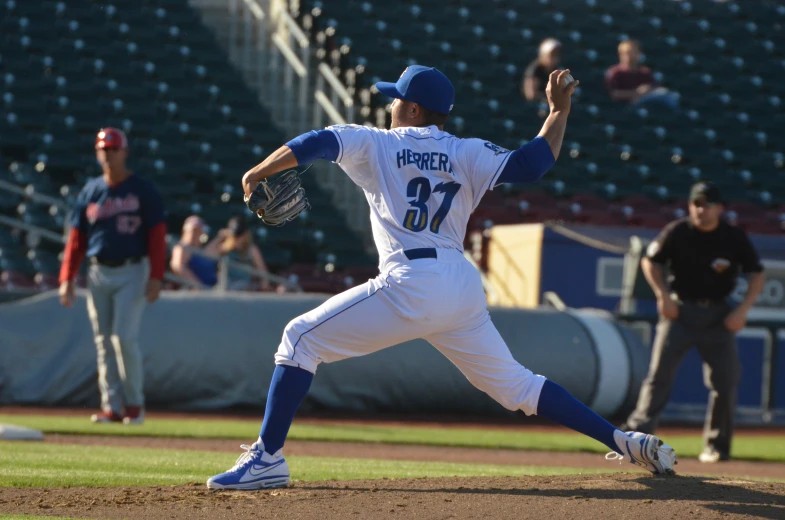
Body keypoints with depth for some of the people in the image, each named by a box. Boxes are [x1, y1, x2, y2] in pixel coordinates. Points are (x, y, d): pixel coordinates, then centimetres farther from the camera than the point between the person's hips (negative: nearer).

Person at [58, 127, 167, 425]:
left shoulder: (143, 190, -1)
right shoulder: (90, 192, 10)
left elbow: (157, 235, -5)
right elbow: (76, 238, 9)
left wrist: (155, 277, -13)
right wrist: (67, 279, 1)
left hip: (131, 272, -4)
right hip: (98, 274, 4)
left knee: (125, 337, -12)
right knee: (104, 342, 4)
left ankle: (134, 403, 1)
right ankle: (112, 406, 8)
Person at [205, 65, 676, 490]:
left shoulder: (376, 143, 9)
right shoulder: (467, 154, 15)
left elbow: (314, 144, -3)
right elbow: (529, 166, 0)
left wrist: (258, 173, 10)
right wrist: (559, 111, 14)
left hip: (411, 287, -5)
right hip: (465, 288, 5)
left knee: (301, 338, 4)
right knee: (515, 385, 17)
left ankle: (268, 458, -6)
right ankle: (623, 441, 9)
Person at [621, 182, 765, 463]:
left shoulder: (735, 237, -6)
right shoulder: (677, 232, -8)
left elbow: (757, 274, 1)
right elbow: (650, 261, 4)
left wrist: (743, 309, -10)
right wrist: (663, 295, -8)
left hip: (718, 315, 1)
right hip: (680, 310, -1)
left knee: (725, 381, -2)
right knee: (660, 370, -11)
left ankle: (716, 445, 10)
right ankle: (639, 430, -14)